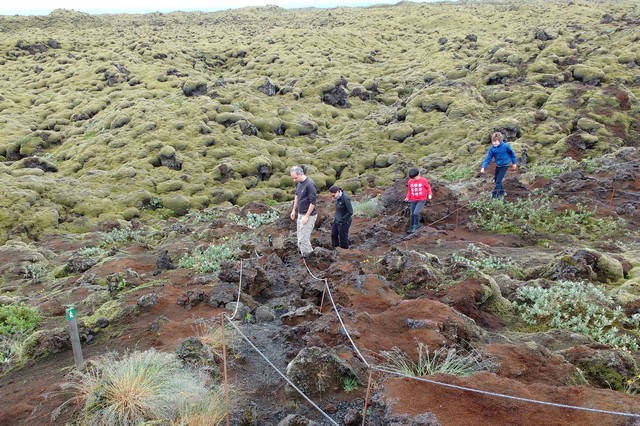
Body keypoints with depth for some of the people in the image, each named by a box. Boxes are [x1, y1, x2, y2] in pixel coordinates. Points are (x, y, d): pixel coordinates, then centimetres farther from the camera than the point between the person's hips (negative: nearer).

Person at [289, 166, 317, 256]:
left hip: (308, 215, -9)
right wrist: (294, 210, 19)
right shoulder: (298, 183, 4)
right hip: (300, 214, 9)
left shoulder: (310, 184, -22)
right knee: (300, 236, 14)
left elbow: (313, 202, -21)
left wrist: (306, 216, -19)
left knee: (303, 239, -8)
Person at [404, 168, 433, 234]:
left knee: (416, 213, -21)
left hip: (422, 200, -4)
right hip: (413, 201, 4)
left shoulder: (423, 181, -10)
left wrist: (430, 194, -13)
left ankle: (416, 225, 0)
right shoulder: (410, 182, -1)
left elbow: (428, 188, 3)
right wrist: (407, 197, -4)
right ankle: (412, 228, 21)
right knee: (412, 215, 6)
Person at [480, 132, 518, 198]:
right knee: (496, 179, 14)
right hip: (498, 165, 6)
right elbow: (488, 158, -10)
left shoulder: (505, 146, -23)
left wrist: (514, 163, 2)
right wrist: (483, 167, -21)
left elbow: (512, 153, -7)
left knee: (498, 180, -10)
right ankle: (502, 192, 32)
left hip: (505, 165, -6)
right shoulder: (492, 149, -12)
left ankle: (495, 195, -2)